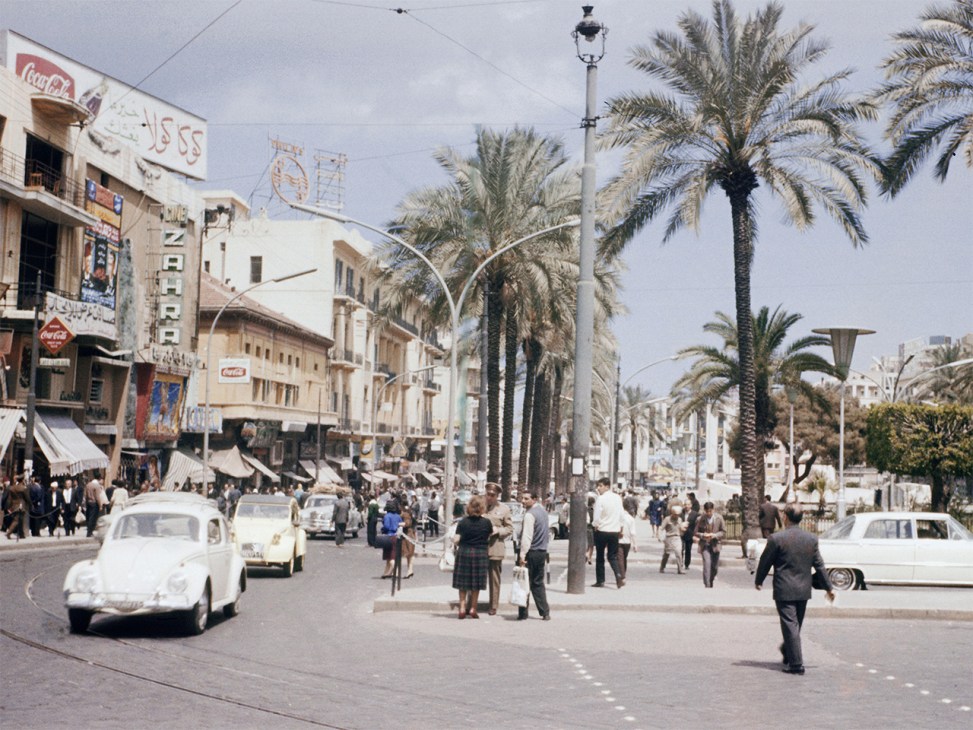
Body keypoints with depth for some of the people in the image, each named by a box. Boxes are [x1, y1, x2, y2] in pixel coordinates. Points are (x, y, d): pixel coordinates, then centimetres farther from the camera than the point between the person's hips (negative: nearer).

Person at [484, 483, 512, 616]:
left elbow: (510, 529, 5)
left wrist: (497, 530, -12)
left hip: (495, 548, -1)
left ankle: (493, 607, 14)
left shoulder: (504, 509, 4)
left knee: (494, 579, 6)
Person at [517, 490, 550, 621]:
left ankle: (523, 614, 1)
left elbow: (527, 536, -23)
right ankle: (545, 613, 10)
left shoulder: (530, 514, -16)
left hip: (530, 551, -8)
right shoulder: (542, 511, 12)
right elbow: (548, 533, 21)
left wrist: (522, 554, -25)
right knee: (538, 583, 14)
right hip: (542, 551, 8)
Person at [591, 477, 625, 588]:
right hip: (615, 531, 4)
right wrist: (620, 527, 19)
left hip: (602, 530, -4)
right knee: (613, 556, 10)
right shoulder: (618, 498, 4)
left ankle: (600, 581, 13)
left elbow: (596, 517, -14)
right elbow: (621, 515, 8)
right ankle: (618, 575, -14)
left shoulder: (600, 499, -14)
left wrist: (595, 526, 4)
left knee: (600, 556, 9)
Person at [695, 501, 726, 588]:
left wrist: (714, 535, -16)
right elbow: (696, 533, 2)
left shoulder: (719, 518, -2)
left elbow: (723, 532, 1)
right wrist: (703, 535, -19)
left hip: (715, 545, 2)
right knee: (707, 564, -17)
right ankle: (707, 585, -15)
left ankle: (711, 582, 35)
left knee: (715, 567, 10)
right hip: (705, 545, -2)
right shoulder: (700, 519, -5)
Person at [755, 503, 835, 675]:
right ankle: (787, 652, 39)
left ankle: (796, 664, -4)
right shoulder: (812, 539, 0)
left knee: (790, 626, -2)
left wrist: (758, 581, 12)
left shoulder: (776, 539, -14)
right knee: (796, 625, 20)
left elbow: (765, 562, -5)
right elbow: (819, 565, 5)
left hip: (784, 590, -5)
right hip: (804, 590, 5)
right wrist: (829, 587, 14)